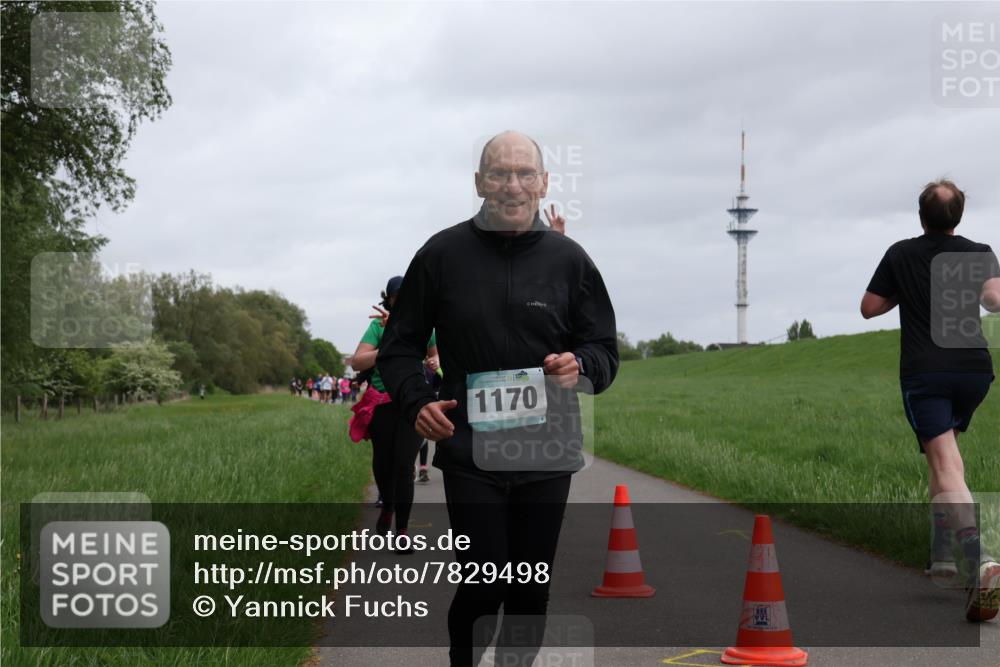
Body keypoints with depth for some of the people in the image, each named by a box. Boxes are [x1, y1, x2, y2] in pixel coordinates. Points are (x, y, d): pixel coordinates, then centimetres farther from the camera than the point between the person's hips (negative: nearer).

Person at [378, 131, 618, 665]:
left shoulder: (568, 259, 4)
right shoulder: (442, 255, 0)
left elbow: (604, 350, 9)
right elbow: (399, 345, 7)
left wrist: (580, 364, -14)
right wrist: (416, 401, -12)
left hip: (546, 454, 2)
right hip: (470, 453, -2)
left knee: (531, 592, 9)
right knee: (483, 587, -6)